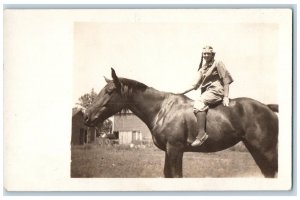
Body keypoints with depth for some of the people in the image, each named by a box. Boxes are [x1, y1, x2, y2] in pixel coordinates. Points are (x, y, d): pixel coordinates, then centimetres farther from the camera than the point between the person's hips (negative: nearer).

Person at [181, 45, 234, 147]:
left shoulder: (218, 64, 4)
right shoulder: (202, 68, 23)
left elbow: (226, 80, -3)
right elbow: (196, 85, 17)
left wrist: (226, 97, -13)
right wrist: (182, 92, 5)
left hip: (216, 90, -9)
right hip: (206, 92, 9)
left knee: (199, 103, -32)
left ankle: (201, 134, -43)